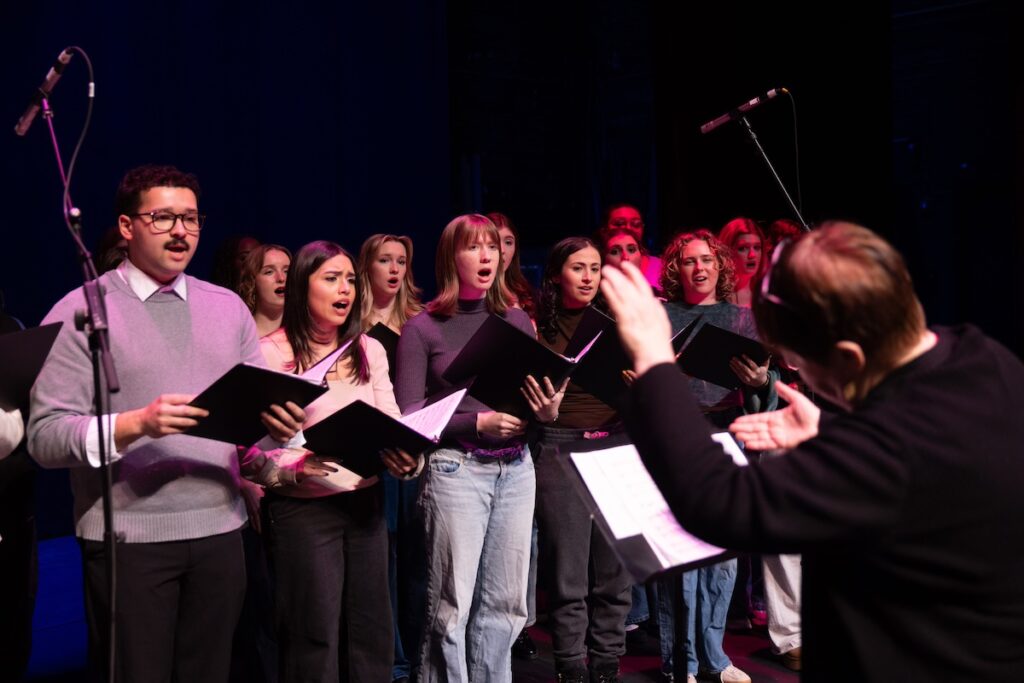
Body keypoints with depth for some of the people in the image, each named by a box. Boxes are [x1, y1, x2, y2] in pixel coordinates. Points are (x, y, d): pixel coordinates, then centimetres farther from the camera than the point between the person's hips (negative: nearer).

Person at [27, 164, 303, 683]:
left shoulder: (228, 307, 11)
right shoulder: (80, 312, -3)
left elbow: (260, 407, 11)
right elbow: (45, 436, -9)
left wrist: (278, 423, -12)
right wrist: (135, 424, -24)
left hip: (220, 529, 4)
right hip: (128, 538, -4)